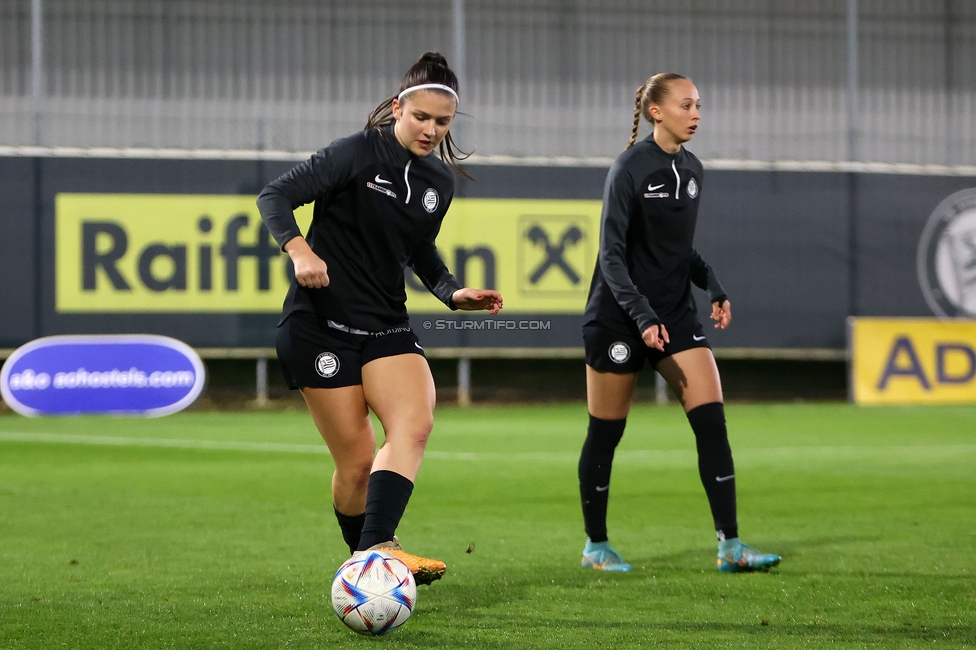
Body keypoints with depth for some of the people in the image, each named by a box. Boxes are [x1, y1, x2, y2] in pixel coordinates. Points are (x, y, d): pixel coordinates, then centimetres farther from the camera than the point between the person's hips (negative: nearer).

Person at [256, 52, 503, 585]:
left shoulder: (440, 180, 10)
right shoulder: (358, 153, -10)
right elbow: (275, 196, -14)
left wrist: (454, 294, 8)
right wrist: (300, 250, -31)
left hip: (386, 325, 5)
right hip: (321, 322, -5)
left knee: (415, 423, -23)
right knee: (357, 460, -5)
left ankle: (376, 548, -35)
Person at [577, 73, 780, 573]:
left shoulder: (691, 170, 8)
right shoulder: (630, 168, -13)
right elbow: (612, 254, -16)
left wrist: (713, 288, 3)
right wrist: (642, 315, -26)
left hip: (676, 314, 6)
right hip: (619, 319, -6)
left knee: (711, 420, -7)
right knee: (606, 432, 4)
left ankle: (730, 546, -8)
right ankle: (595, 545, 19)